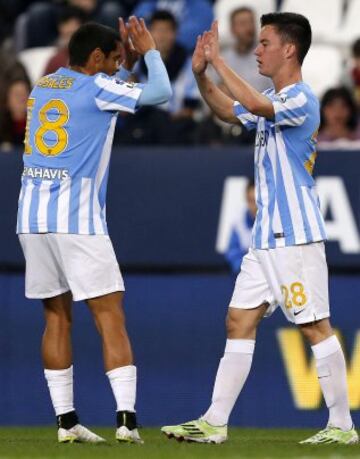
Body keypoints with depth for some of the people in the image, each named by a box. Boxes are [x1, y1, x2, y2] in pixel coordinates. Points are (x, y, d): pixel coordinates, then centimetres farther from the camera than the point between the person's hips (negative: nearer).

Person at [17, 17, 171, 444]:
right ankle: (126, 416, -14)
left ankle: (65, 420, 5)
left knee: (57, 315, 9)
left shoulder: (43, 86, 17)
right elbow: (161, 92, -3)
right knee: (110, 316, -5)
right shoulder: (96, 88, -5)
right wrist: (149, 51, 13)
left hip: (32, 216, 7)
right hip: (76, 217, -7)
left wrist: (128, 63, 27)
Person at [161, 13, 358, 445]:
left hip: (296, 237, -9)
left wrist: (218, 60, -25)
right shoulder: (272, 101, 14)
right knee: (239, 321, 6)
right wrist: (200, 73, 14)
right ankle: (215, 423, 7)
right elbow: (228, 110, 30)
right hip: (266, 237, 9)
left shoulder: (301, 100, -14)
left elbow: (254, 104, -32)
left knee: (315, 327, -6)